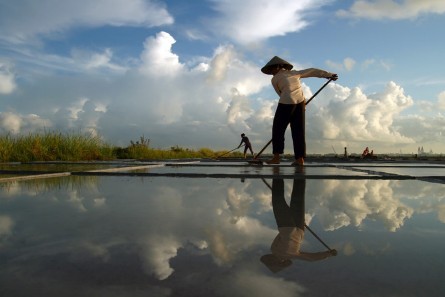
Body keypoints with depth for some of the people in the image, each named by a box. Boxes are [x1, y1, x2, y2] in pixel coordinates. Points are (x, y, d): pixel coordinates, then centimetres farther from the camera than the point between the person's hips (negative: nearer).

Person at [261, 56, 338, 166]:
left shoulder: (274, 79, 9)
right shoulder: (295, 73, 20)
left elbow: (281, 94, 13)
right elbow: (312, 71, 24)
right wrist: (329, 74, 31)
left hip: (286, 103, -5)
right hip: (300, 101, 5)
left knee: (278, 129, 3)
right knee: (298, 131, 5)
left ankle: (276, 157, -3)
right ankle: (300, 158, -1)